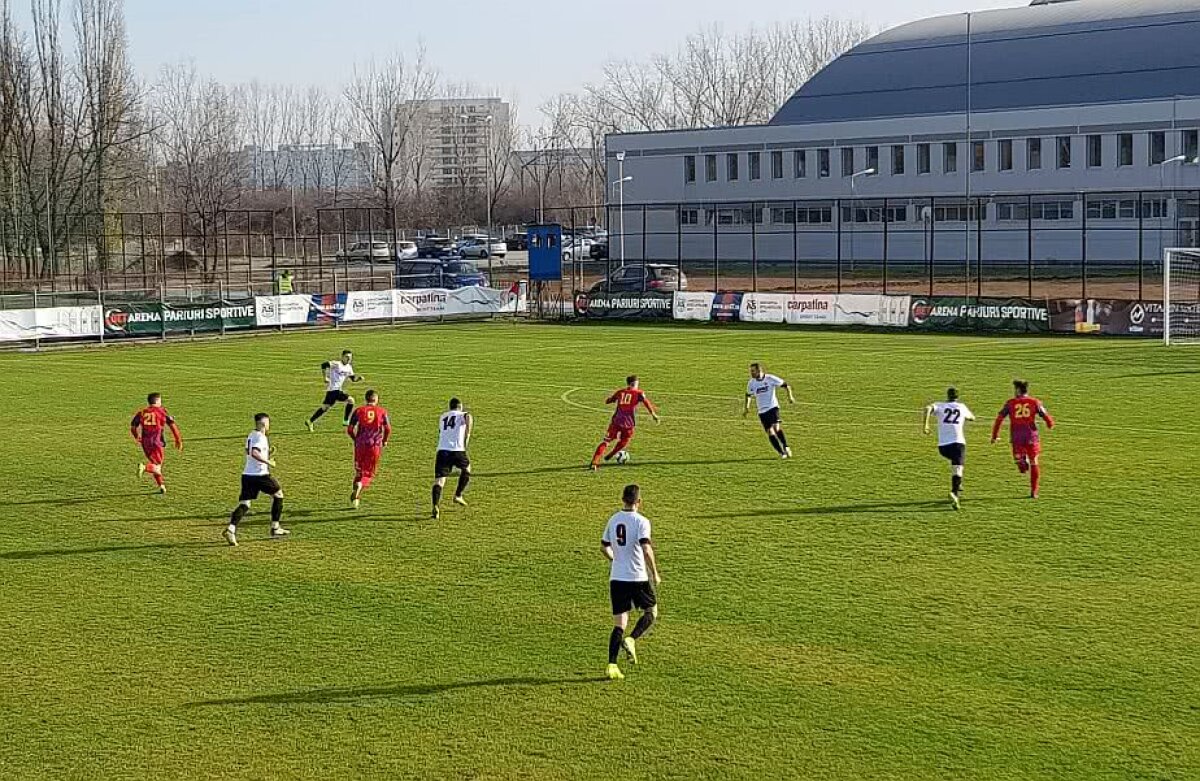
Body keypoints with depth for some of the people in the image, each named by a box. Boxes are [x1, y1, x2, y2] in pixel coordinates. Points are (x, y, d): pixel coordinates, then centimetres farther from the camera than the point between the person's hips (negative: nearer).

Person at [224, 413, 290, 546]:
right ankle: (275, 529, 17)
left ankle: (231, 529, -22)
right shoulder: (260, 437, -11)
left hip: (247, 474, 7)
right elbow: (254, 453, -26)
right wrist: (268, 462, -19)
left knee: (244, 504, 0)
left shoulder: (251, 436, 16)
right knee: (278, 495, 14)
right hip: (260, 474, -7)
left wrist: (268, 452, 22)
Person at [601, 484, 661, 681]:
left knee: (619, 624, 6)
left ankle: (612, 665, -6)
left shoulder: (613, 520, 8)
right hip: (638, 578, -5)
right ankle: (632, 640, -6)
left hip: (616, 578, 5)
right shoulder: (641, 521, -10)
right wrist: (655, 573, -11)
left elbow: (604, 547, 17)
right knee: (651, 612, 18)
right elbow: (646, 549, -21)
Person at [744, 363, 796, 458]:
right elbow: (748, 395, 19)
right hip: (762, 411, 4)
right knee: (770, 432, -3)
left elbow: (785, 384, -1)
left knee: (777, 428, -21)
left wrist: (790, 396, -12)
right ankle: (781, 453, 5)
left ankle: (786, 448, -5)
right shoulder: (751, 383, 2)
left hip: (773, 407, -4)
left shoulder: (770, 378, -9)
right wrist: (747, 407, 10)